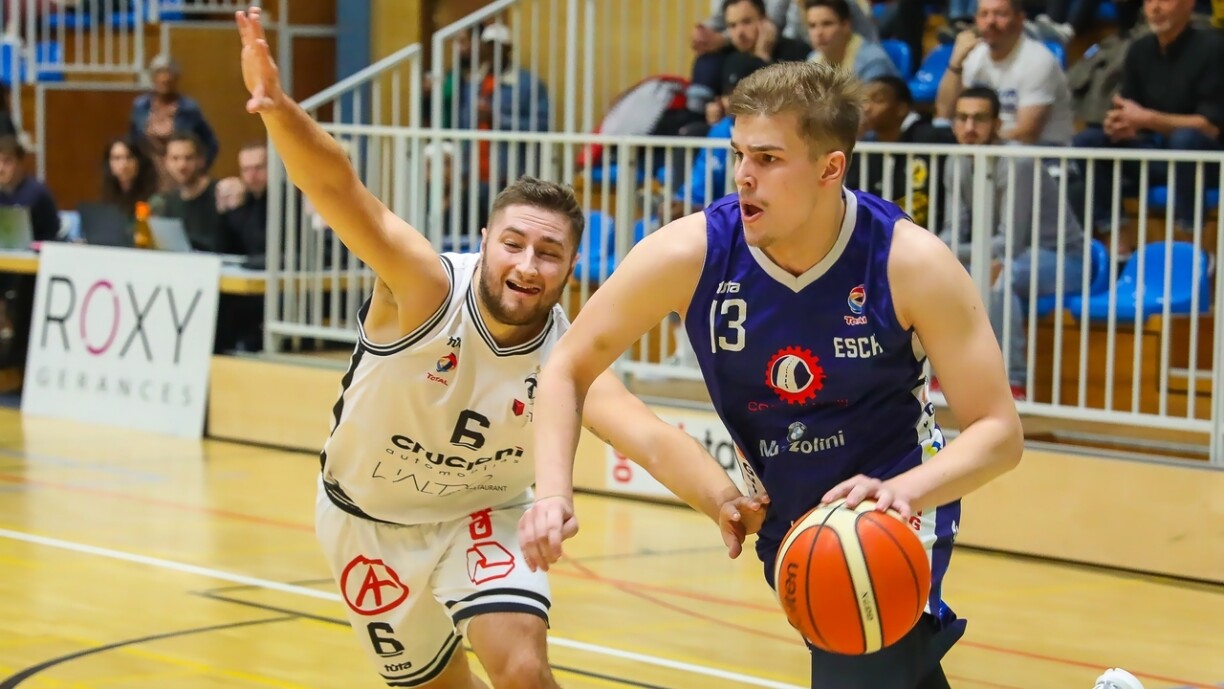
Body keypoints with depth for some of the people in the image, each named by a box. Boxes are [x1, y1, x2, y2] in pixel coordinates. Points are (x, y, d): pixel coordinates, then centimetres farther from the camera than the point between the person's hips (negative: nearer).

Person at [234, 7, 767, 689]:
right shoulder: (425, 288, -30)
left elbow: (650, 437, -42)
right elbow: (338, 188, -45)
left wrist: (722, 499, -63)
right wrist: (280, 109, -64)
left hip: (479, 516, 0)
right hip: (366, 519, 0)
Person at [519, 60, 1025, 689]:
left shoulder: (911, 262, -24)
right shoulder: (689, 254, -20)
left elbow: (999, 431, -21)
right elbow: (569, 368, -8)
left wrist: (900, 491, -40)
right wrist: (553, 492, -24)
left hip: (895, 511, -3)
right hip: (783, 520, 3)